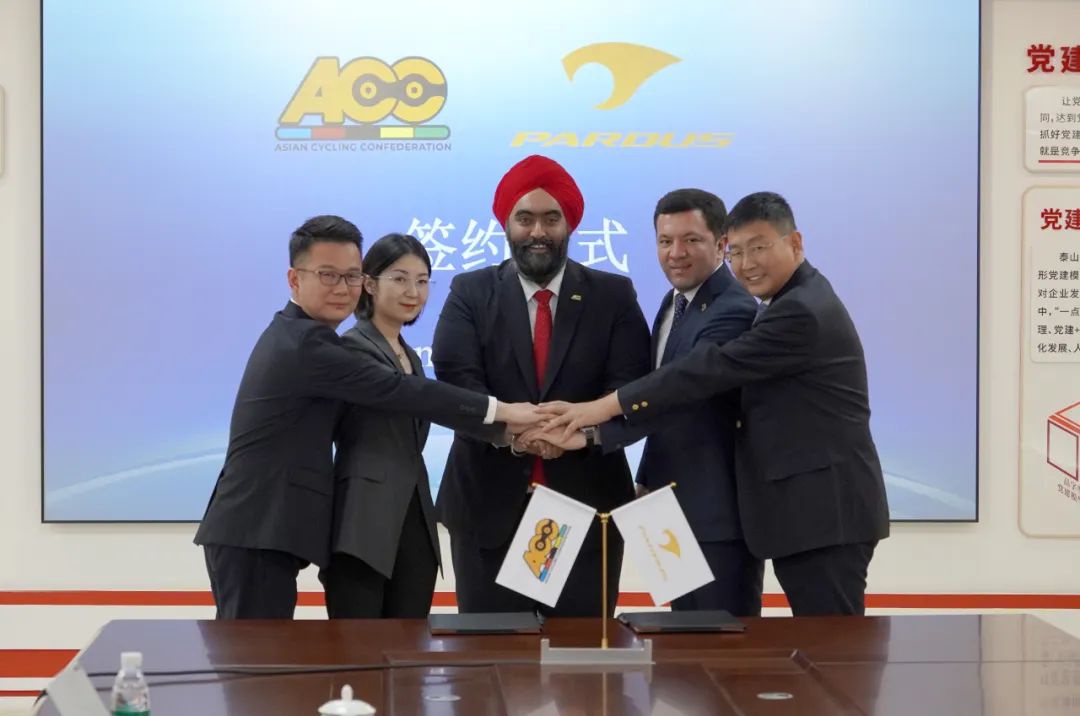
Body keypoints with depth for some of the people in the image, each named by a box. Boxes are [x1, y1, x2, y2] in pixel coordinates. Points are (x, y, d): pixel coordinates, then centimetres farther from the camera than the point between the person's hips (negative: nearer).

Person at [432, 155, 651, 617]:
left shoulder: (613, 295, 7)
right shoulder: (470, 294, 6)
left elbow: (632, 386, -4)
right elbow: (456, 379, -8)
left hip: (588, 505, 0)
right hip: (490, 506, 0)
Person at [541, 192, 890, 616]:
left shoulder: (803, 311, -16)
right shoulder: (795, 303, 18)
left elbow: (713, 368, -21)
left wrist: (608, 406, -19)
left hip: (825, 512, -11)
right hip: (808, 511, 11)